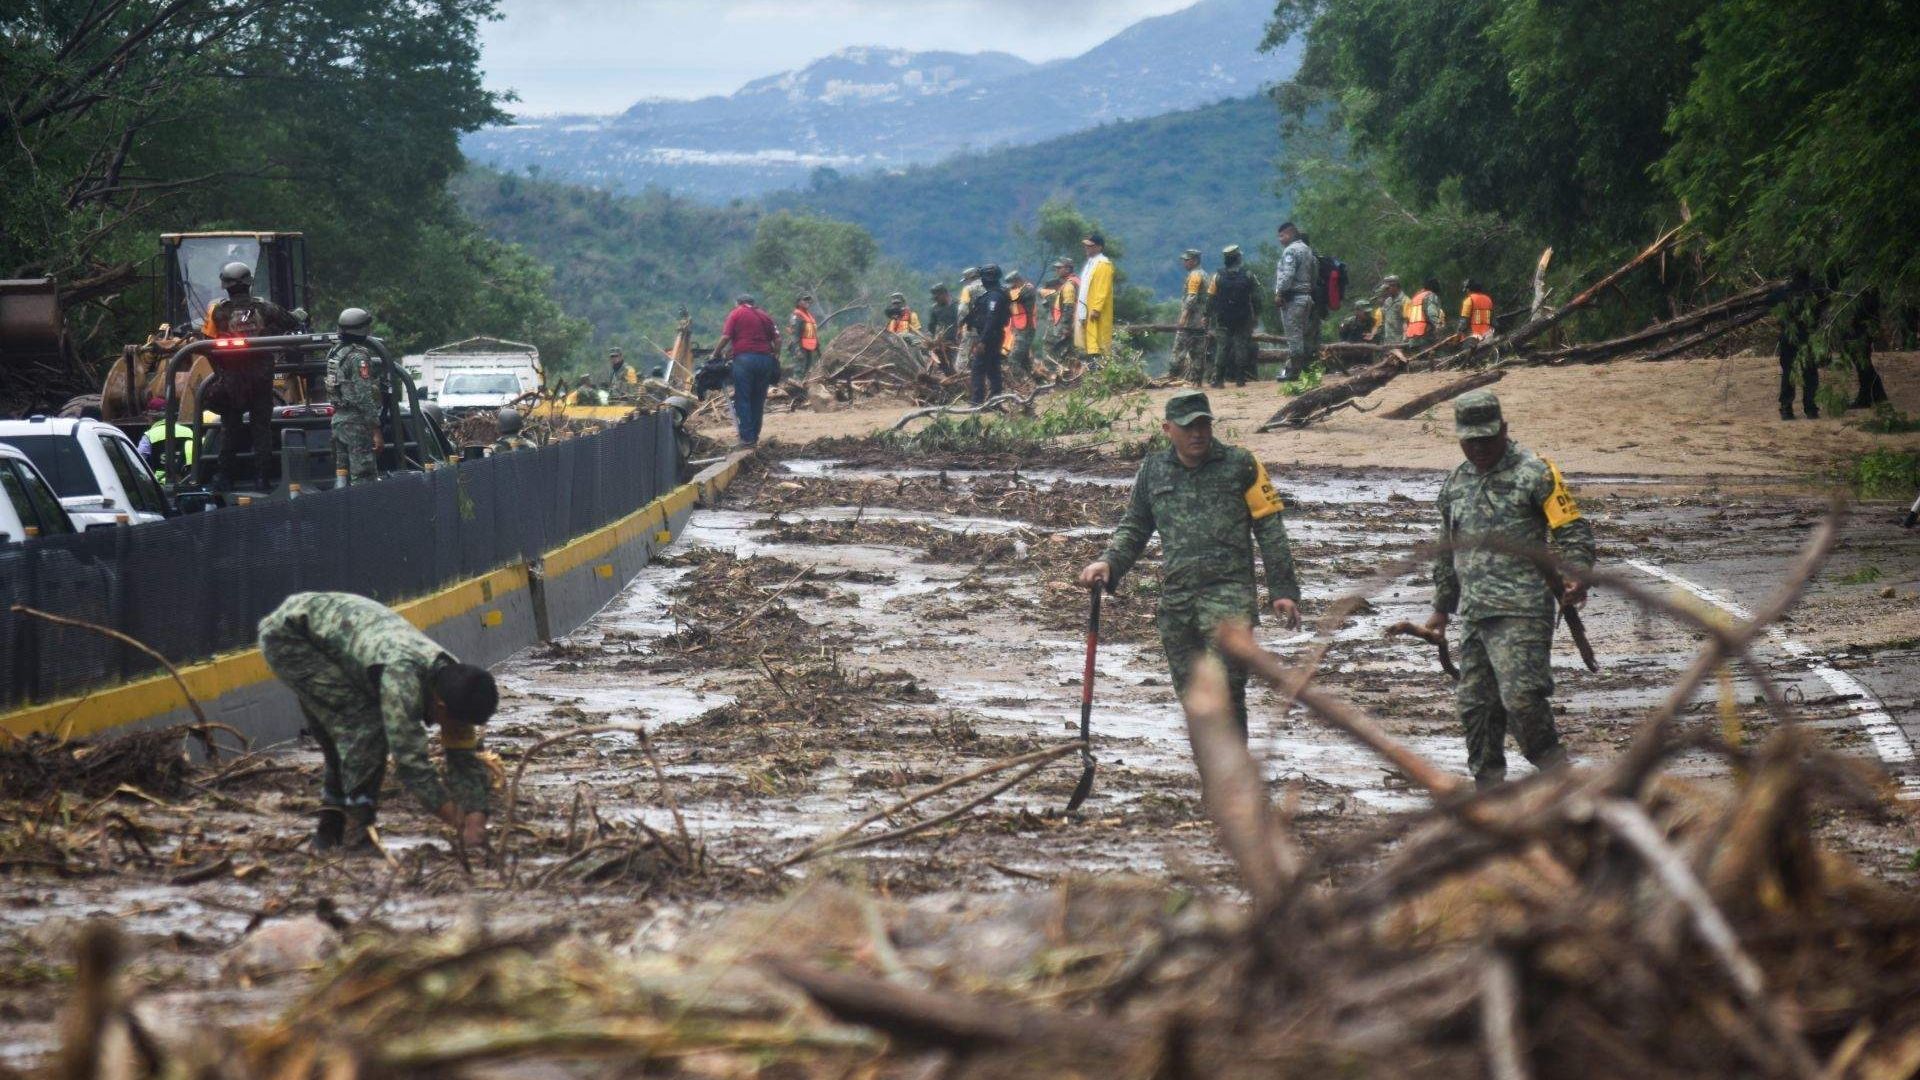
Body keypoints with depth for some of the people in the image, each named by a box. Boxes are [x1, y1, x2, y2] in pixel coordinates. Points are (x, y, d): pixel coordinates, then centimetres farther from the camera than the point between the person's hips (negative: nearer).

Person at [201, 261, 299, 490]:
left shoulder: (218, 311, -6)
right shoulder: (264, 308, -3)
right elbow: (294, 325, -1)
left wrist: (220, 371, 3)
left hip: (231, 378, -1)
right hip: (262, 376, 1)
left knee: (230, 427, 9)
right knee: (262, 426, 7)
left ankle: (226, 476, 10)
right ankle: (262, 477, 4)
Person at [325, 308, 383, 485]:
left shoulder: (334, 352, 12)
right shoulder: (358, 357, -15)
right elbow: (365, 396, -19)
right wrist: (376, 430, -17)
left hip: (338, 418, 9)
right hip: (356, 422, -9)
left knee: (343, 475, 13)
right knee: (363, 477, -9)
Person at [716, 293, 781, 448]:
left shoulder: (736, 313, 5)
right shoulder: (765, 316, 17)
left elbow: (726, 337, -5)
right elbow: (777, 339, 11)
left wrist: (716, 353, 6)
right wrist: (776, 356, 19)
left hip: (744, 359, -4)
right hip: (765, 359, 4)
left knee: (743, 399, -1)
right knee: (758, 400, 11)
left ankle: (747, 439, -8)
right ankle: (755, 437, 11)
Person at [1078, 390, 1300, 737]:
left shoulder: (1240, 465, 1)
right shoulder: (1153, 471, 11)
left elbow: (1270, 528, 3)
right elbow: (1134, 527, 21)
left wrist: (1282, 590, 0)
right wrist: (1108, 562, 1)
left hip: (1228, 592, -4)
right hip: (1175, 600, 4)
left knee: (1224, 691, -16)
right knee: (1191, 694, 8)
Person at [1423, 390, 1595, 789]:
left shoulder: (1534, 473, -3)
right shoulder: (1457, 484, 19)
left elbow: (1572, 530, -7)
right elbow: (1448, 549, 30)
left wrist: (1575, 576, -24)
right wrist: (1443, 607, 32)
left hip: (1522, 611, -7)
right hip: (1475, 616, 7)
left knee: (1520, 695, -17)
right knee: (1474, 703, 7)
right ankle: (1489, 784, 17)